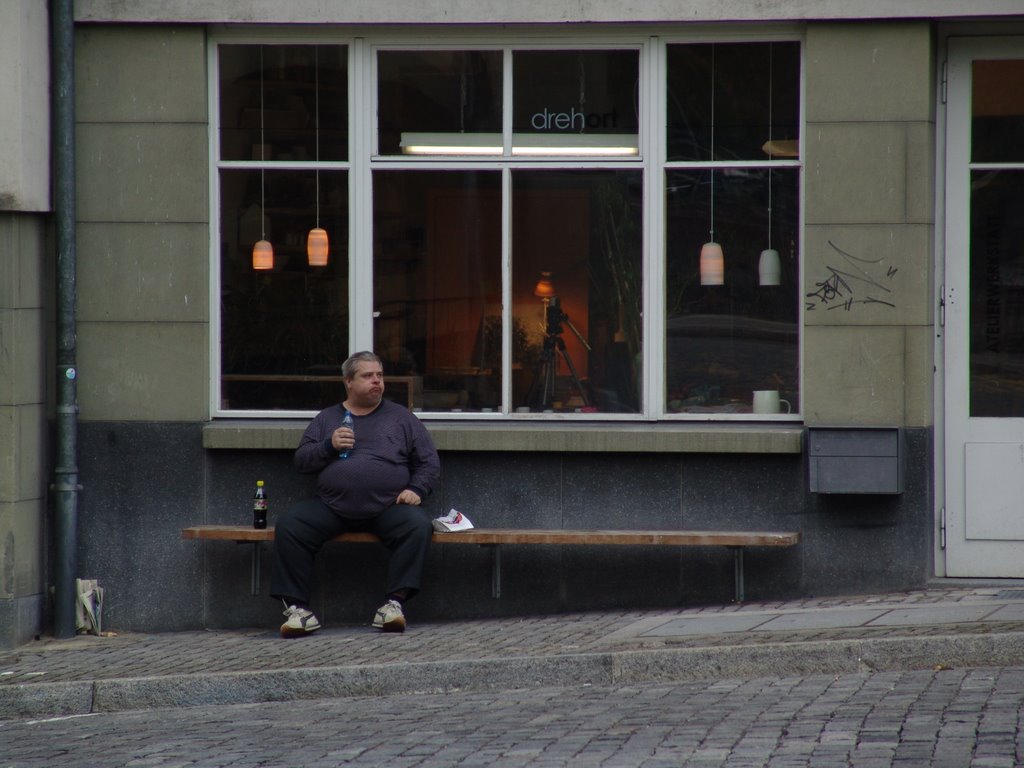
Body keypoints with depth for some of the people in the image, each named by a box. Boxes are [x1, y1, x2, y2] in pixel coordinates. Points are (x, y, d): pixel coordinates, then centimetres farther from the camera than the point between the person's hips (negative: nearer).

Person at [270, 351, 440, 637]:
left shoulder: (400, 418, 16)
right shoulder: (326, 418, 19)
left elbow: (430, 462, 14)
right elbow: (301, 460, 11)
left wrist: (416, 489, -4)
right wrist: (329, 446, -6)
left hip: (387, 507, -1)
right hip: (331, 507, 1)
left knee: (418, 525, -31)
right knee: (288, 524, -23)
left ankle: (394, 602, -27)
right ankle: (297, 607, -23)